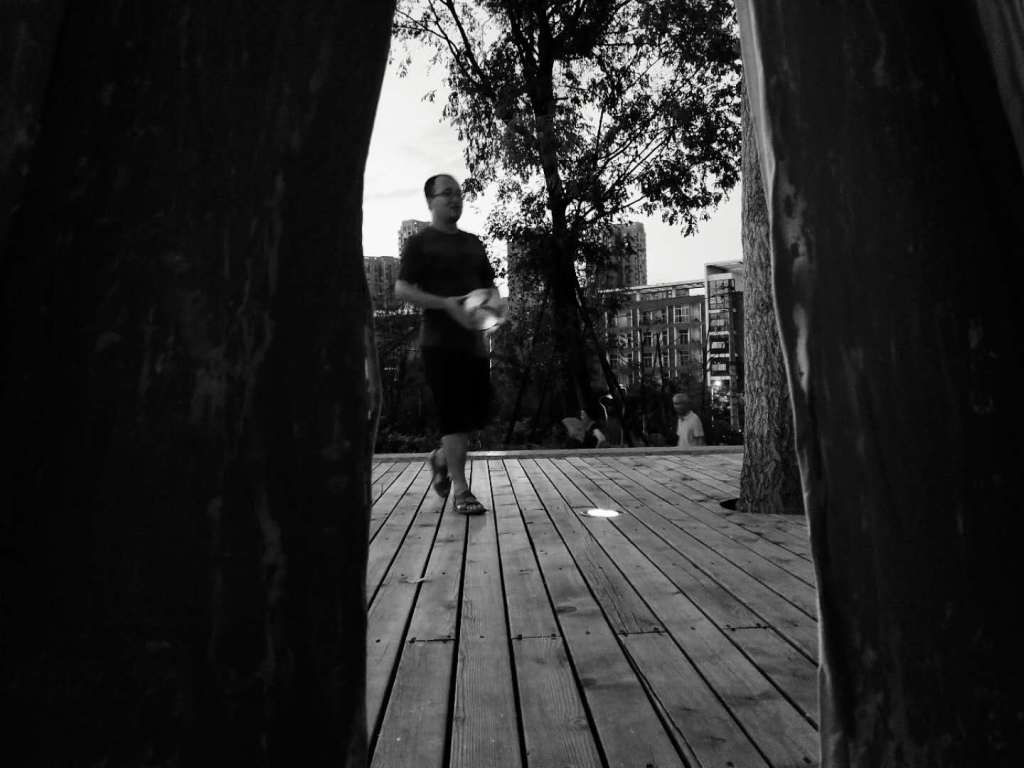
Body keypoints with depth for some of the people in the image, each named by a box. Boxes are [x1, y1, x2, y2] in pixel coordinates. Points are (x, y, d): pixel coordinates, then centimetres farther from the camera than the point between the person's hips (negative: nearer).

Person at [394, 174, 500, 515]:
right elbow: (401, 289, -8)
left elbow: (490, 285, 23)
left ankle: (442, 457, 33)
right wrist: (446, 304, -20)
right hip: (440, 341, -6)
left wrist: (491, 304, -1)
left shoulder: (473, 243, 18)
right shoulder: (420, 243, 1)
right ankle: (460, 489, 4)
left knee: (479, 411, 8)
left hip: (474, 339, 6)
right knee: (454, 413, -7)